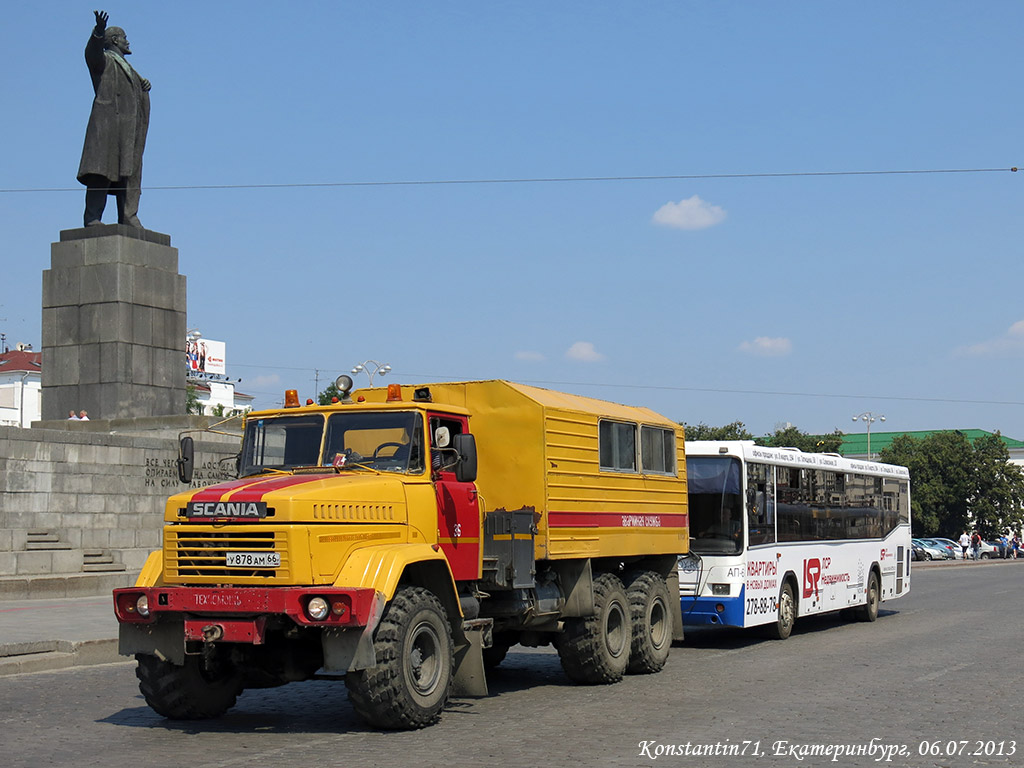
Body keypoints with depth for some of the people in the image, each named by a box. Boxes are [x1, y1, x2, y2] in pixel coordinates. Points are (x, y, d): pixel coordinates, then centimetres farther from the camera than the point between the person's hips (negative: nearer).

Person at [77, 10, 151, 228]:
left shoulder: (126, 67, 30)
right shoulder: (103, 60, 6)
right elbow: (92, 52, -16)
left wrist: (144, 84, 11)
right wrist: (98, 32, -36)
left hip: (128, 126, 8)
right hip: (107, 122, -8)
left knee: (129, 171, 1)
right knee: (102, 170, -14)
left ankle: (128, 217, 0)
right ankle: (92, 218, -19)